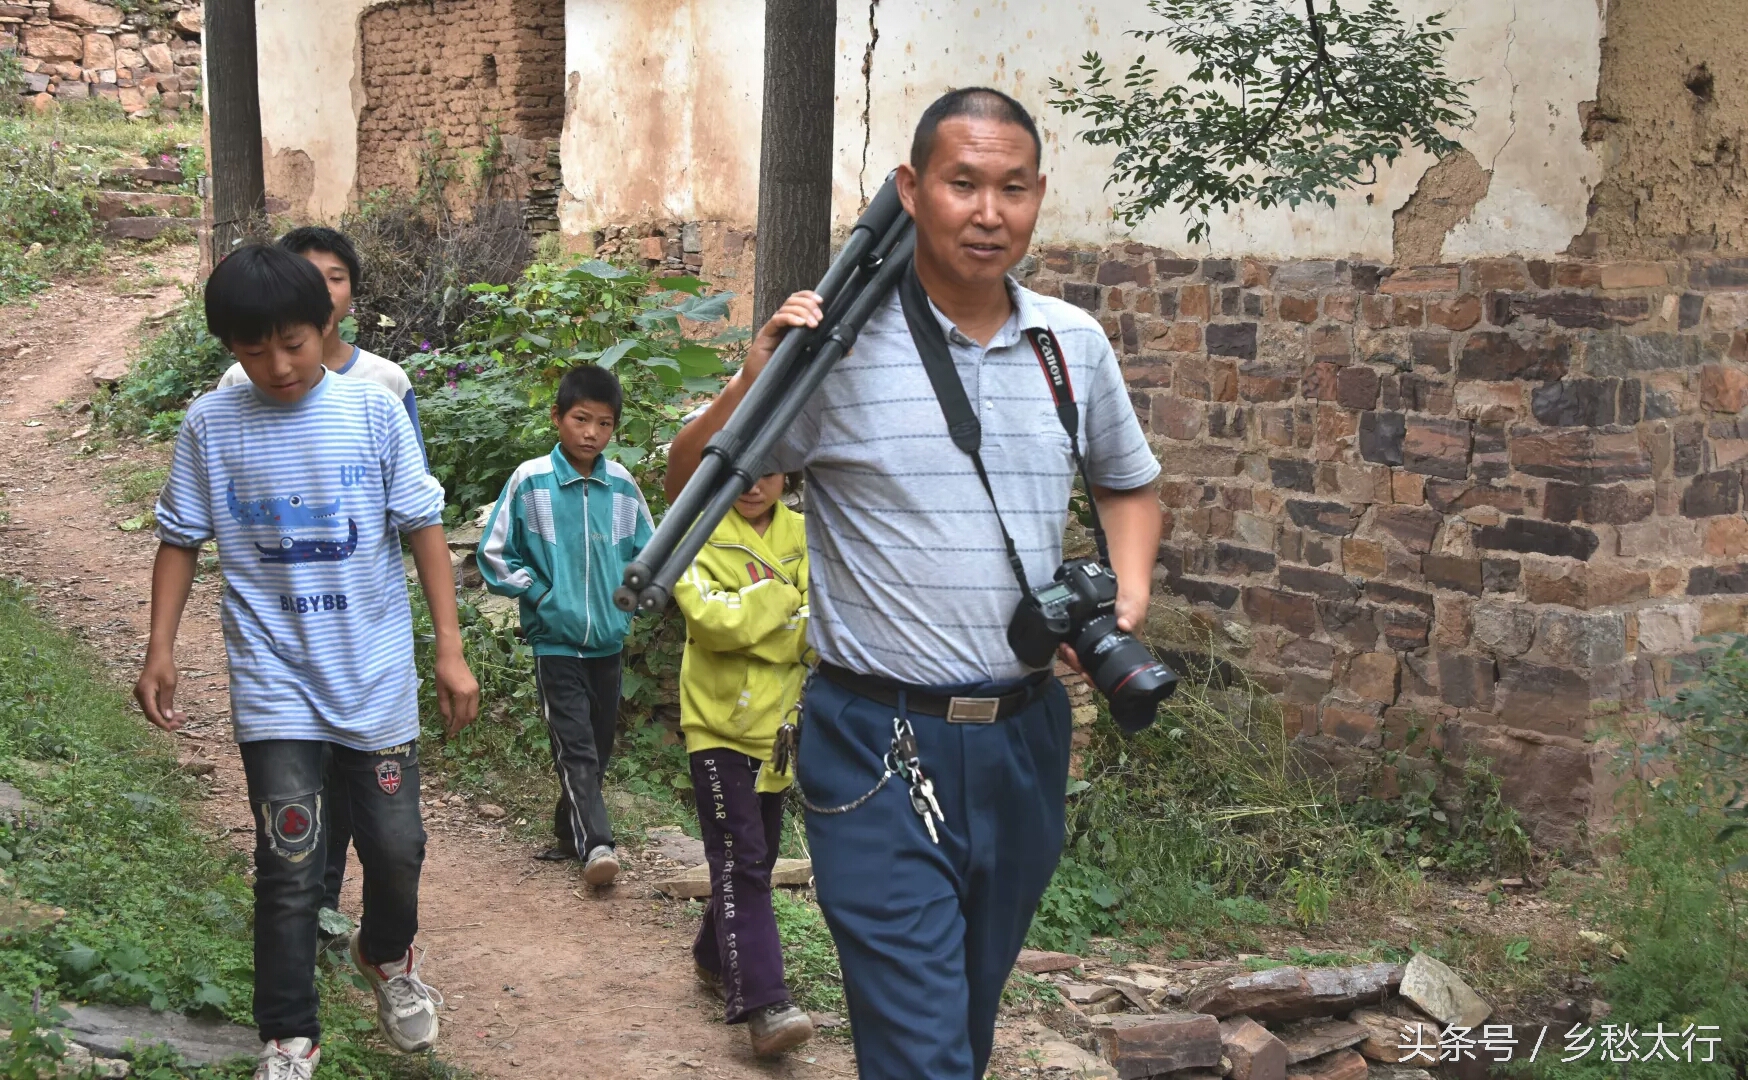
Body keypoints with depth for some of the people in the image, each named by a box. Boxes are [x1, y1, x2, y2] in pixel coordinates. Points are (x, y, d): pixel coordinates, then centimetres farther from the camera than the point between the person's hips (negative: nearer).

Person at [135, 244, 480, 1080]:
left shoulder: (373, 409, -6)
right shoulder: (210, 426, -4)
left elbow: (422, 528, -3)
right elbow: (181, 540, 5)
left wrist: (450, 649, -6)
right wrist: (160, 651, -3)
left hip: (375, 675, 1)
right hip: (275, 681, 0)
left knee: (396, 846, 9)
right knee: (289, 865, -5)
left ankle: (386, 956, 42)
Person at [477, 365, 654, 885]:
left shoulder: (622, 485, 1)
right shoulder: (530, 481, -7)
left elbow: (645, 551, 14)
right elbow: (494, 554, -1)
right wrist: (538, 594, -7)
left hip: (608, 641, 4)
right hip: (555, 641, -4)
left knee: (598, 748, 12)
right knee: (576, 749, -12)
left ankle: (569, 832, 27)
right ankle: (596, 843, -17)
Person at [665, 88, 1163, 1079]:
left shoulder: (1074, 343, 4)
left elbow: (1130, 483, 21)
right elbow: (691, 488, -4)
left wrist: (1131, 594, 3)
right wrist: (752, 382, -20)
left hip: (1024, 736, 5)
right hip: (880, 744, -5)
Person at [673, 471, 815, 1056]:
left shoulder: (803, 538, 4)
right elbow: (710, 618, -22)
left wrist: (750, 615, -16)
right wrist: (782, 599, -14)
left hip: (778, 724, 5)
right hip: (720, 724, -5)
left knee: (755, 858, 16)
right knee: (740, 862, -10)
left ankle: (716, 958, 36)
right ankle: (762, 1004, -14)